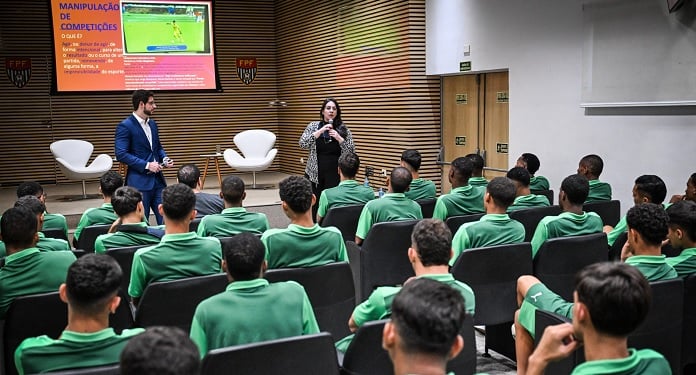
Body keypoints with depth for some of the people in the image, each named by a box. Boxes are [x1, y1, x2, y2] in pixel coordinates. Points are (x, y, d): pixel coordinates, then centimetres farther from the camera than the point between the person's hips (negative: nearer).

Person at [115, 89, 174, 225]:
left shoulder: (152, 124, 14)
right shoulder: (125, 126, -9)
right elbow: (121, 154, -16)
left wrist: (165, 158, 3)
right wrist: (146, 165, -19)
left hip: (158, 179, 7)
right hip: (139, 182, -7)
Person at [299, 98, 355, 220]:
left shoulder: (344, 129, 3)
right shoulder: (313, 126, 4)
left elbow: (351, 152, -1)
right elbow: (303, 144, -8)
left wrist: (339, 138, -16)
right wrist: (320, 131, -16)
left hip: (335, 174, 0)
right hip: (315, 173, 0)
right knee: (313, 204, 0)